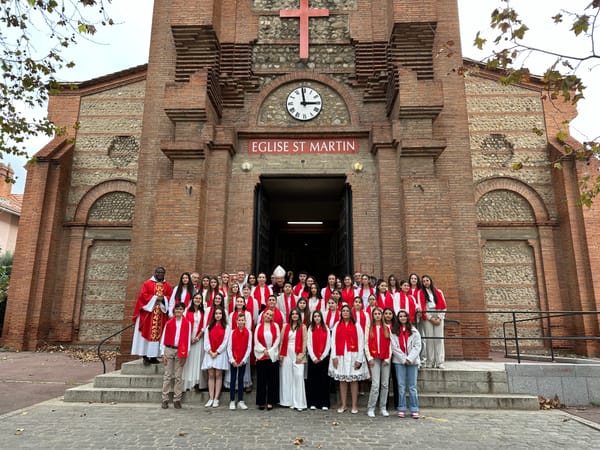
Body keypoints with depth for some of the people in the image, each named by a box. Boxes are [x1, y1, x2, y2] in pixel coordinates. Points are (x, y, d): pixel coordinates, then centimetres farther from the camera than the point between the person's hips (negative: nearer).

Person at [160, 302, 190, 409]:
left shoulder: (187, 323, 2)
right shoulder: (169, 323, 6)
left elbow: (187, 339, 1)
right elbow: (163, 338, 5)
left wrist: (185, 354, -5)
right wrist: (163, 353, -1)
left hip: (180, 351, -1)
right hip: (169, 350, 1)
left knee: (178, 376, 2)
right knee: (167, 375, 4)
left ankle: (177, 400, 9)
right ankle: (165, 399, 10)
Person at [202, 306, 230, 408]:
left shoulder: (226, 327, 4)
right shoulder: (209, 326, 12)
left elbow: (225, 341, -4)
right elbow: (206, 340, 4)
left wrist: (217, 352, -10)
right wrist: (210, 351, -9)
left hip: (220, 353, -2)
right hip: (210, 353, 3)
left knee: (218, 375, -1)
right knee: (211, 375, 3)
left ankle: (216, 399, 3)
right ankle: (211, 398, 6)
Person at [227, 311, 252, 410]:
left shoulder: (248, 333, -3)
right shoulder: (232, 332, -2)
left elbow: (249, 348, -4)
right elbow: (229, 347, -3)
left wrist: (243, 360, -9)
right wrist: (232, 360, -10)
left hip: (243, 361, 0)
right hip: (233, 361, 0)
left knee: (241, 380, 7)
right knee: (233, 380, 5)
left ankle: (240, 401, 13)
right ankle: (232, 401, 12)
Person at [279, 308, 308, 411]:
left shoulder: (303, 327, 4)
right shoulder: (285, 326, 9)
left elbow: (304, 341, 0)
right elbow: (282, 341, 6)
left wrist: (302, 354, -8)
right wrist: (281, 354, 0)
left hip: (298, 354, -2)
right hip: (286, 354, 2)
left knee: (298, 376, -7)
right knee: (286, 376, 4)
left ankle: (299, 403, -1)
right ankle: (288, 401, 15)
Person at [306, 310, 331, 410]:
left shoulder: (326, 329, 6)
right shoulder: (310, 329, 6)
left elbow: (328, 344, 1)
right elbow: (309, 344, 1)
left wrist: (322, 357, -6)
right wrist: (313, 358, -7)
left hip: (324, 358, 0)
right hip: (312, 358, 0)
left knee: (324, 380, 0)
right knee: (312, 380, 2)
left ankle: (324, 403, 7)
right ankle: (313, 403, 9)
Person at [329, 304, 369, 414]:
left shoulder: (356, 325, 2)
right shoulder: (337, 325, 8)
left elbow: (361, 342, -2)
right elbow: (333, 341, 4)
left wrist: (359, 359, -7)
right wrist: (334, 356, -4)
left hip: (353, 356, -2)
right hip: (340, 356, 2)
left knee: (354, 380, 2)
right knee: (342, 380, 6)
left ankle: (354, 405, 11)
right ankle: (343, 405, 16)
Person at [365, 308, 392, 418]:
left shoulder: (387, 328, 8)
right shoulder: (369, 329, 6)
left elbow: (390, 344, 4)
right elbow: (366, 344, 3)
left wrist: (388, 358, -3)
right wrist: (369, 358, -5)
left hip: (385, 359, 2)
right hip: (374, 359, -2)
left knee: (385, 384, 4)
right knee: (375, 384, -9)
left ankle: (383, 408, 14)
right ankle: (370, 408, 1)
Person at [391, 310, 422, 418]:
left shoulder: (414, 331, 7)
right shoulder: (394, 331, 5)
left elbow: (417, 346, 1)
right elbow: (394, 347, -1)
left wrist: (410, 358, -9)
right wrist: (404, 359, -7)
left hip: (412, 361, 0)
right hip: (399, 361, 0)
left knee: (412, 386, 1)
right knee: (401, 386, 2)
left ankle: (414, 409, 7)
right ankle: (401, 409, 9)